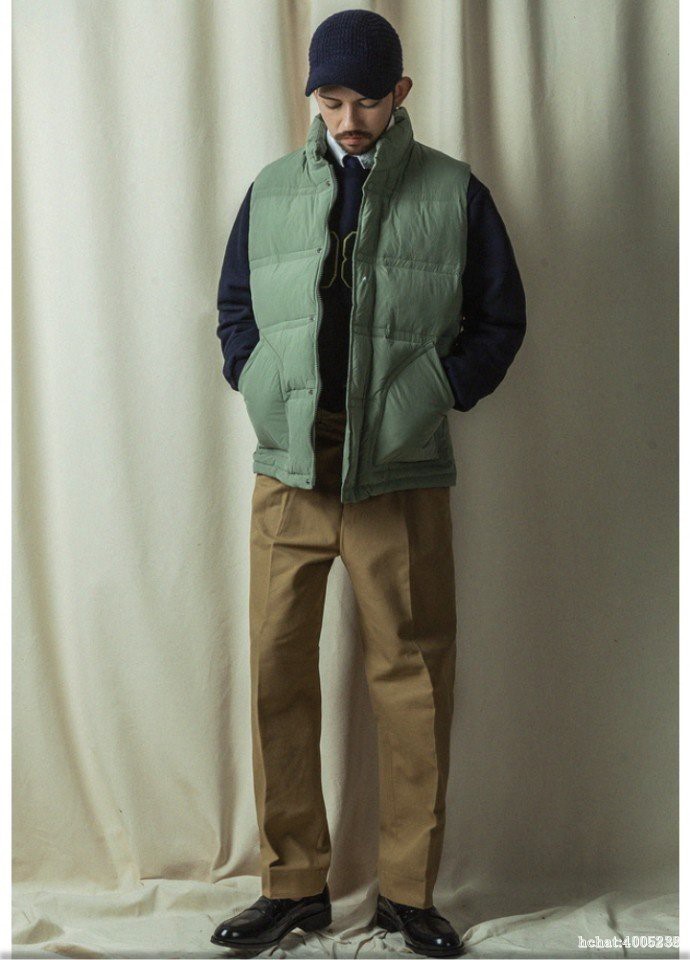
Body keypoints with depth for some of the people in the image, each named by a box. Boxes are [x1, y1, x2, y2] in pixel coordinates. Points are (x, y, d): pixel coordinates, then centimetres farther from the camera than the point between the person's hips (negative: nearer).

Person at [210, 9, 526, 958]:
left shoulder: (454, 192, 4)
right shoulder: (272, 191, 11)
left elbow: (500, 319, 8)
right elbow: (235, 309, 19)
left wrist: (438, 392, -4)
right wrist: (257, 384, 2)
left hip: (403, 479, -2)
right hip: (288, 474, 2)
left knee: (414, 681, 3)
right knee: (277, 674, 2)